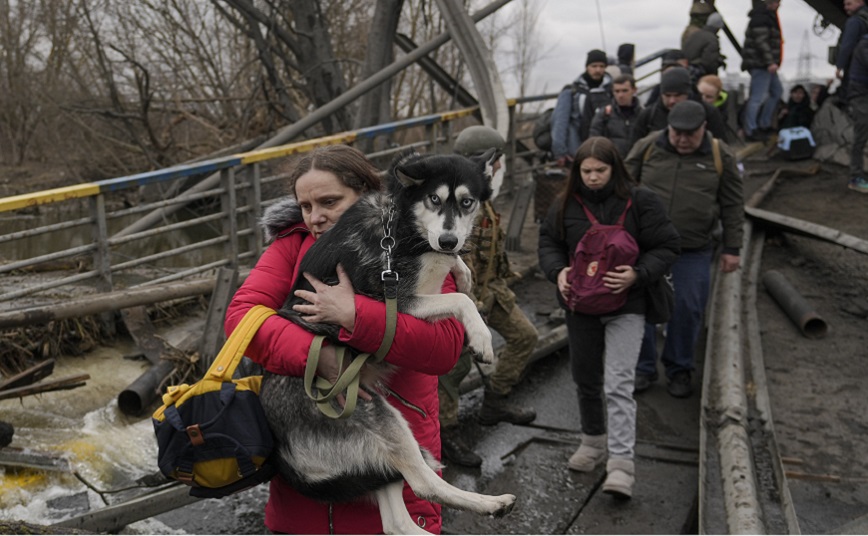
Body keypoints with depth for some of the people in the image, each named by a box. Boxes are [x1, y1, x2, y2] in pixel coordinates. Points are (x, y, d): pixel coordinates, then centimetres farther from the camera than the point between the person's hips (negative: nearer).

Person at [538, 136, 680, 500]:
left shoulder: (639, 202, -8)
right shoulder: (566, 205, 1)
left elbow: (666, 247, -5)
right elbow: (548, 242, 10)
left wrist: (637, 275, -22)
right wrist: (558, 271, -11)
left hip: (625, 307, -4)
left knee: (618, 384, -14)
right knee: (586, 379, 17)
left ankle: (621, 463, -10)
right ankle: (593, 441, 39)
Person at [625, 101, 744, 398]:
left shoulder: (720, 156, -1)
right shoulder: (647, 147, -2)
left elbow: (732, 206, 4)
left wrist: (732, 248, 3)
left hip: (693, 252, 0)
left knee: (688, 309, 4)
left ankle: (679, 369, 23)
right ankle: (643, 368, 18)